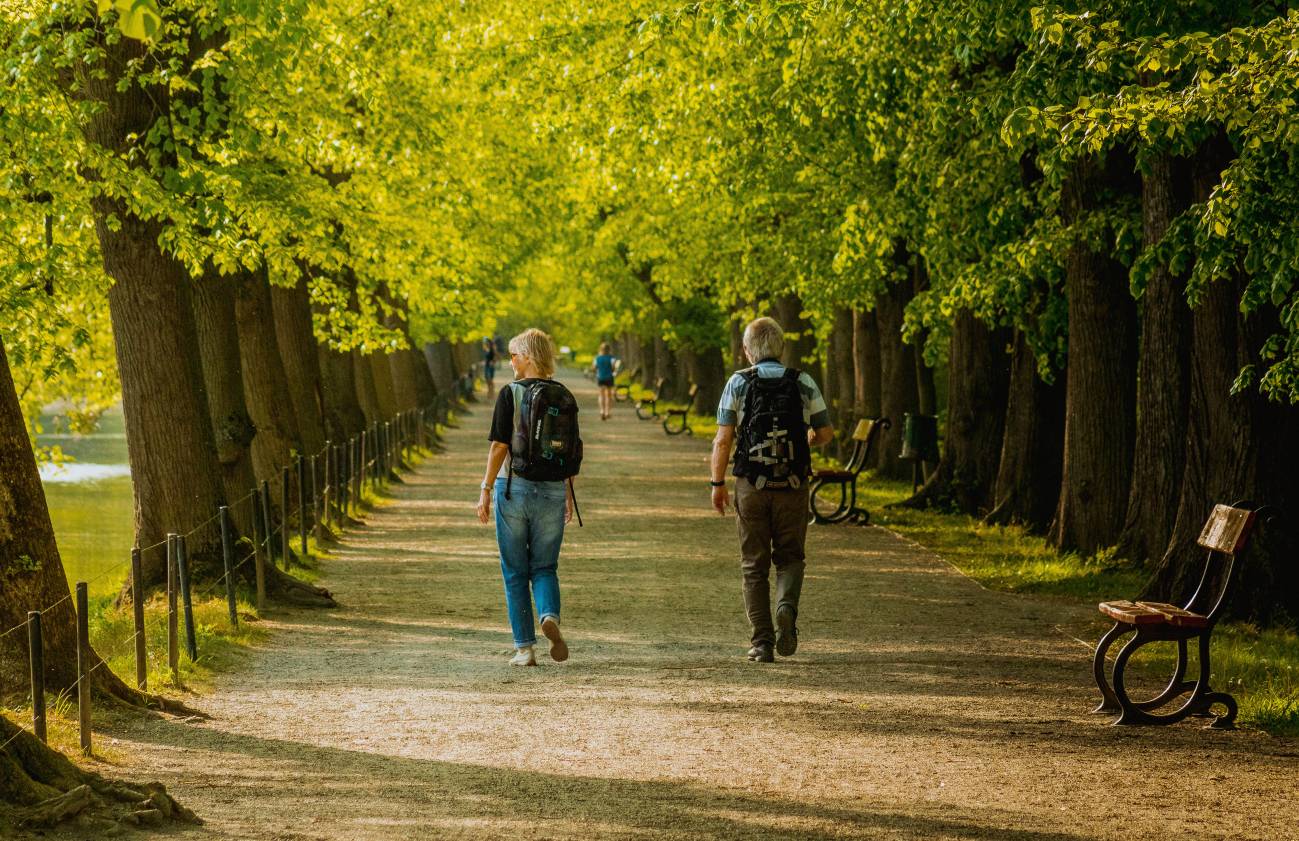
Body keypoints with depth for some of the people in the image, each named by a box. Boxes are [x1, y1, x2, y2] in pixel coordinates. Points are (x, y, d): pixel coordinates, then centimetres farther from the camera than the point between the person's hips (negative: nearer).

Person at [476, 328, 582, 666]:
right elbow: (573, 452, 7)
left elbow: (499, 446, -10)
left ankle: (524, 648, 6)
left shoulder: (511, 393, -8)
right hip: (552, 492, 3)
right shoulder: (564, 397, 4)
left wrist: (486, 489, -4)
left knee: (515, 571, 7)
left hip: (514, 486, -3)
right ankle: (550, 616, -18)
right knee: (544, 567, 12)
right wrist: (569, 496, 17)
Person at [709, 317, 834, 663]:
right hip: (793, 485, 1)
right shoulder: (804, 384, 2)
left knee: (754, 566, 8)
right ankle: (787, 606, -15)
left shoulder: (738, 383, -2)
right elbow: (825, 434, 6)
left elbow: (723, 439, -7)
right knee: (790, 557, 15)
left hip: (751, 486, -1)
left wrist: (717, 483, 2)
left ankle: (762, 642, 3)